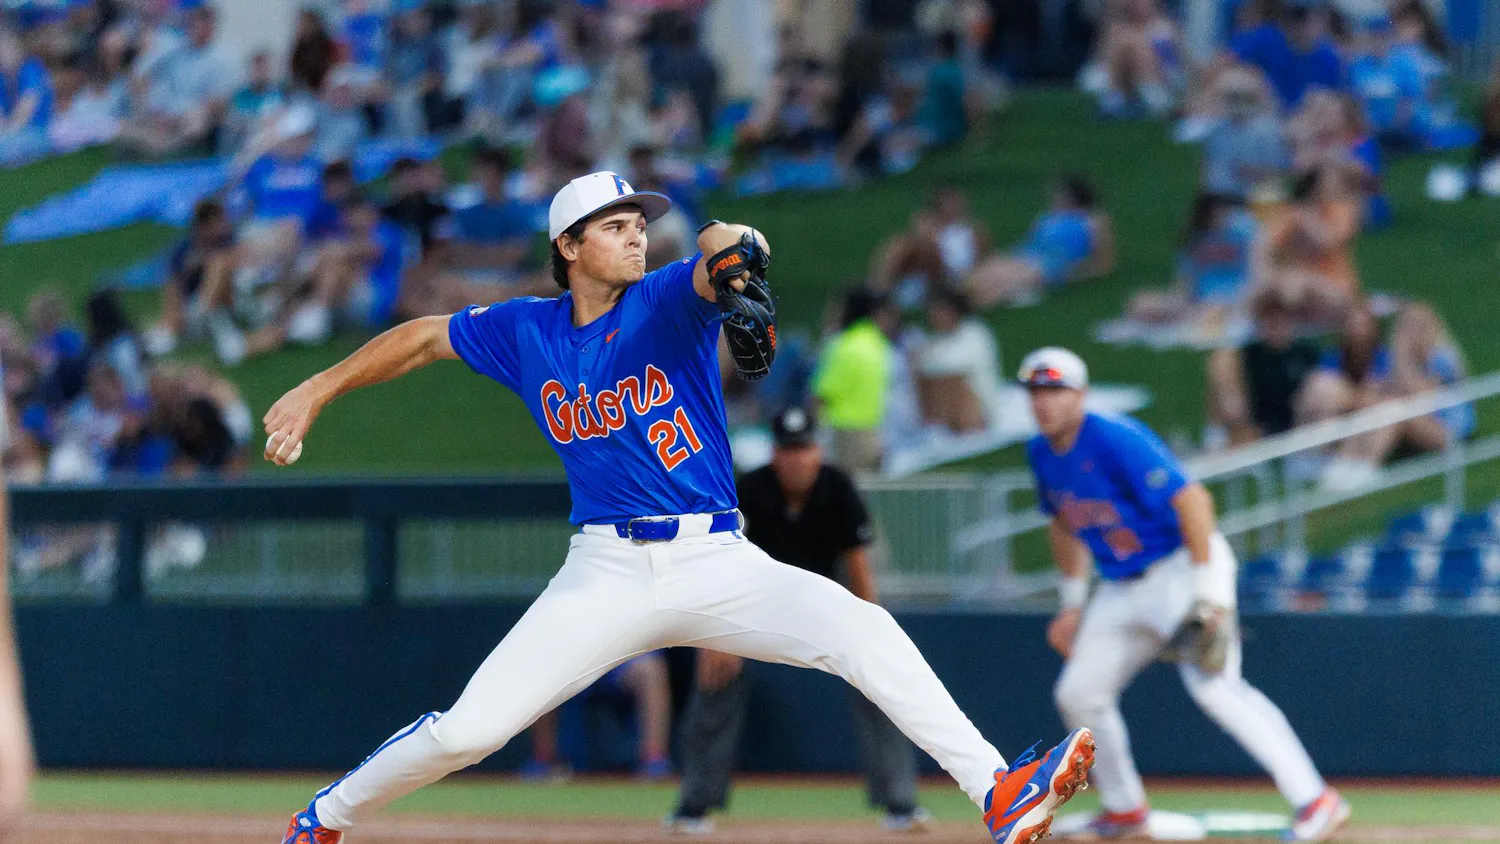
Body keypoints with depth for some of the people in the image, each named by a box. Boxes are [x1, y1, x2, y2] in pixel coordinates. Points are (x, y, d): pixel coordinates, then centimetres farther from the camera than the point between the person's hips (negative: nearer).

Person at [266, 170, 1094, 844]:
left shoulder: (666, 303, -3)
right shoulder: (524, 332, 6)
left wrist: (727, 249, -50)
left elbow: (709, 266, -26)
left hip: (720, 565, -1)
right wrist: (314, 392, 18)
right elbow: (422, 338, 21)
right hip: (605, 575, 1)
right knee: (467, 729, -8)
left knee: (863, 631, -24)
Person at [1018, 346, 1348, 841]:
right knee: (1078, 694, 9)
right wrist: (1072, 604, 19)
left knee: (1211, 685, -26)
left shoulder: (1116, 440, -21)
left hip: (1182, 567, -9)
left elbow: (1191, 500, -26)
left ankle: (1315, 800, -31)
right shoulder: (1042, 453, 5)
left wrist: (1207, 594, -29)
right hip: (1121, 588, 9)